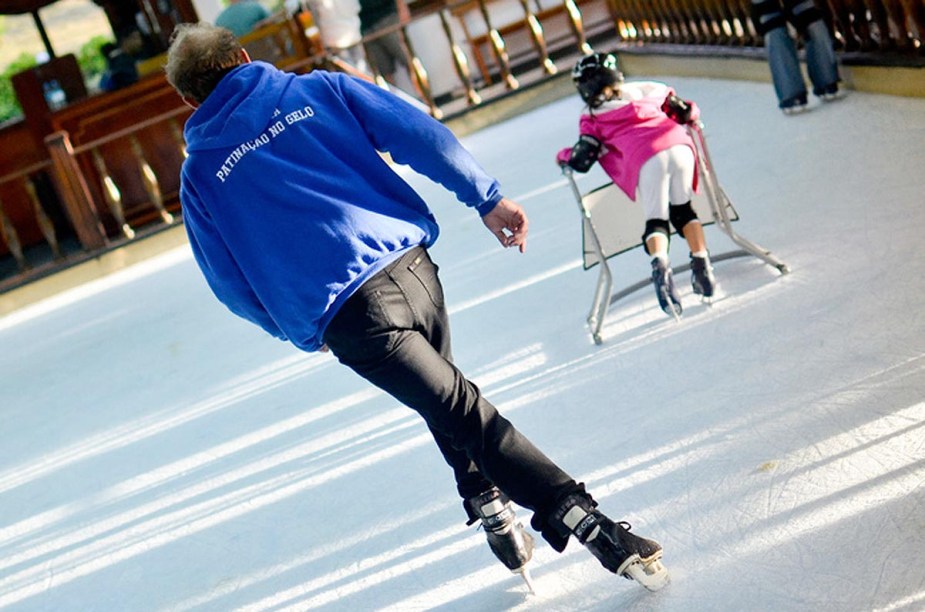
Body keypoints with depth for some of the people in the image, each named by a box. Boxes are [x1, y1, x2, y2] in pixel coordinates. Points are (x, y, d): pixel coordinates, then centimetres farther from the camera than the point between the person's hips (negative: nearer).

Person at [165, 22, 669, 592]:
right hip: (408, 263, 2)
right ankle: (494, 509, 24)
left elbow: (234, 287, 15)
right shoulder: (320, 89, 13)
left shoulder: (199, 174, 13)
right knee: (442, 387, 28)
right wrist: (486, 196, 6)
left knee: (462, 412, -2)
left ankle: (591, 525, -10)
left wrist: (301, 330, 28)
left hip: (343, 318, -2)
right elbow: (418, 133, 2)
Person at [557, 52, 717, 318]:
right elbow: (685, 112, 27)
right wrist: (689, 112, 50)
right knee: (683, 209, 18)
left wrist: (563, 155, 33)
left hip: (646, 160, -3)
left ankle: (660, 264, -25)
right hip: (679, 146, 3)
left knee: (656, 219, 3)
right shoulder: (642, 89, 27)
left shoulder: (592, 119, 18)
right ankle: (702, 265, 6)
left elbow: (581, 161, 12)